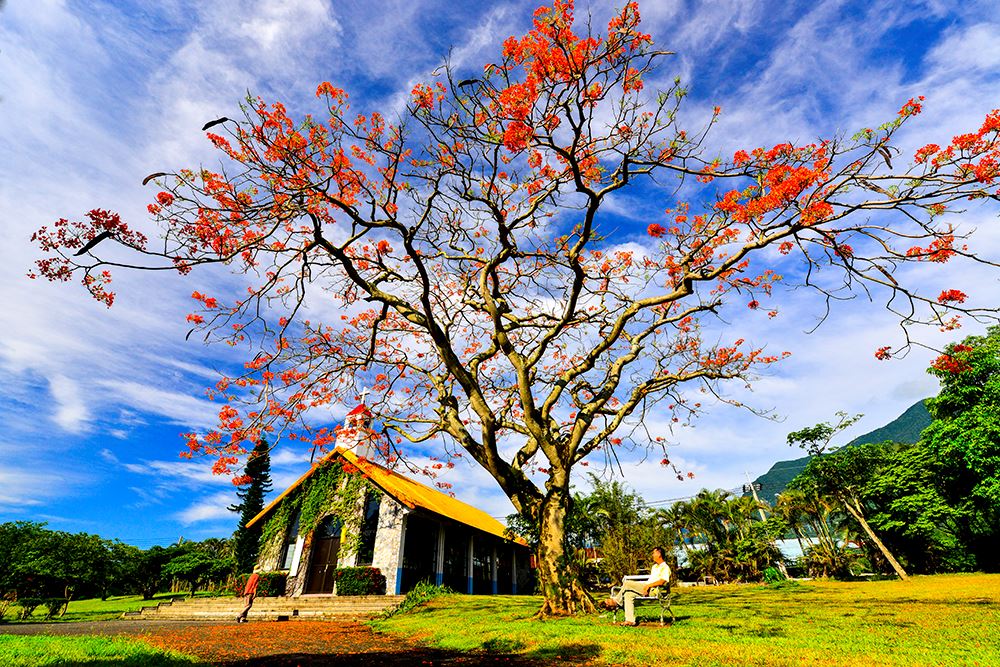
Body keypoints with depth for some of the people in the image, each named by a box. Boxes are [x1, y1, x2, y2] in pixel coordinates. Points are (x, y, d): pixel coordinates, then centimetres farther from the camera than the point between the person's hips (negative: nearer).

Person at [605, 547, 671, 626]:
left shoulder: (665, 567, -4)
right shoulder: (655, 566, 26)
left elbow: (662, 581, -18)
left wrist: (648, 585, -23)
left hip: (653, 589, -9)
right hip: (645, 587, 9)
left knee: (627, 583, -22)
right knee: (628, 594, -14)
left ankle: (616, 601, -9)